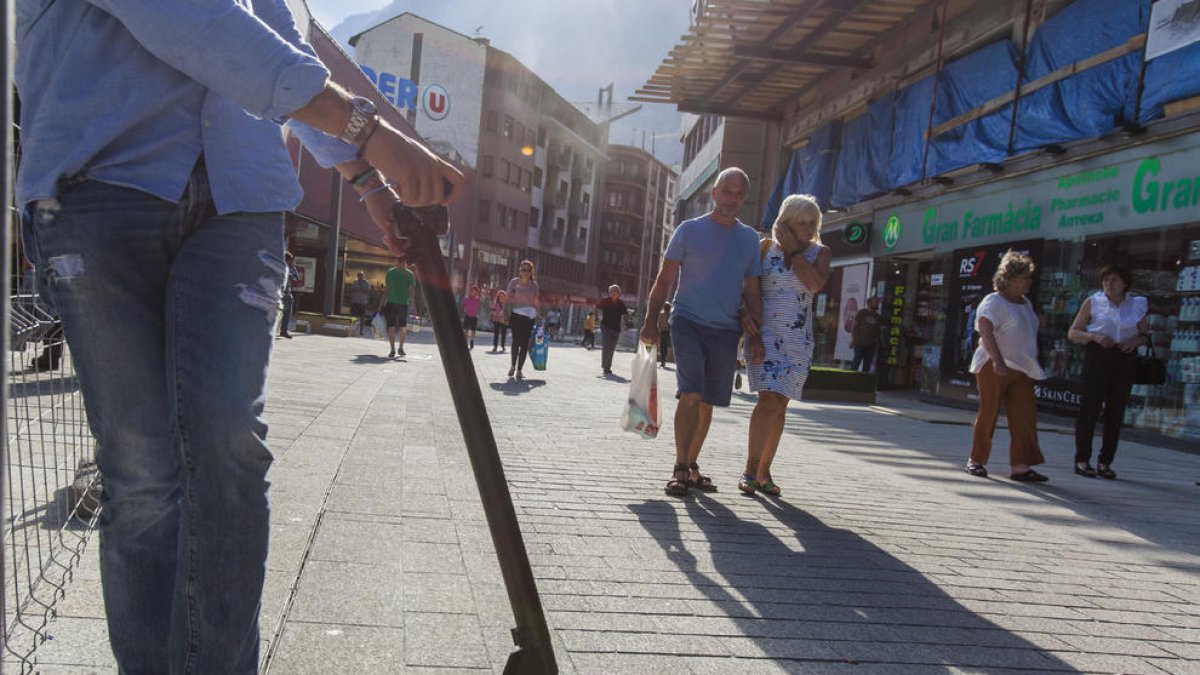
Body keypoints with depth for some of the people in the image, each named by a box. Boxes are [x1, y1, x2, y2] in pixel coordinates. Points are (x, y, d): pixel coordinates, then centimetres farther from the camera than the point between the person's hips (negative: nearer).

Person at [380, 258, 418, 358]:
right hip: (404, 303, 0)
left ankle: (393, 350, -4)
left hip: (391, 302, 0)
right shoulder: (410, 274, 2)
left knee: (391, 327, 2)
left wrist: (381, 304, 7)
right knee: (403, 327, 14)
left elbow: (386, 289, 3)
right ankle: (401, 348, 19)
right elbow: (411, 291, -3)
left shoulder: (390, 272, 4)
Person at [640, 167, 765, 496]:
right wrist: (651, 320, -6)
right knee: (691, 394, -15)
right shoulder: (689, 230, 2)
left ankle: (691, 464, 20)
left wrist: (756, 334, 6)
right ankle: (680, 468, -7)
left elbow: (752, 291, 14)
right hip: (689, 322, -3)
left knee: (707, 402, 7)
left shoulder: (749, 238, 11)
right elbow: (664, 279, 2)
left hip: (726, 330, 4)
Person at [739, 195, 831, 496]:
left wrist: (794, 249, -10)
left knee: (779, 405, 5)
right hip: (765, 332, -3)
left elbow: (816, 283, -13)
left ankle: (763, 472, 15)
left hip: (798, 339, 3)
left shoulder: (820, 252, 7)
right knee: (769, 400, -16)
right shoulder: (765, 247, 2)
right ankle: (751, 470, -8)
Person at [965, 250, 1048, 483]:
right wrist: (997, 360, -34)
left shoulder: (1026, 303, 18)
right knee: (988, 413, 0)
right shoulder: (994, 302, -8)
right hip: (993, 367, -7)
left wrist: (1034, 366, 22)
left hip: (1021, 369, 7)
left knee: (1025, 415, -3)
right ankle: (976, 460, 13)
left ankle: (1020, 466, -1)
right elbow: (986, 332, -21)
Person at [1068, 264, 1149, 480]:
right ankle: (1082, 460, 1)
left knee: (1116, 410, 3)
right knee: (1090, 407, -5)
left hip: (1125, 358, 3)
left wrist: (1135, 341, -5)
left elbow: (1145, 336, 18)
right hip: (1097, 355, -3)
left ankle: (1105, 462, 11)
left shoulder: (1137, 305, 9)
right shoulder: (1092, 302, 2)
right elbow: (1072, 333, 2)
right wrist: (1094, 336, -16)